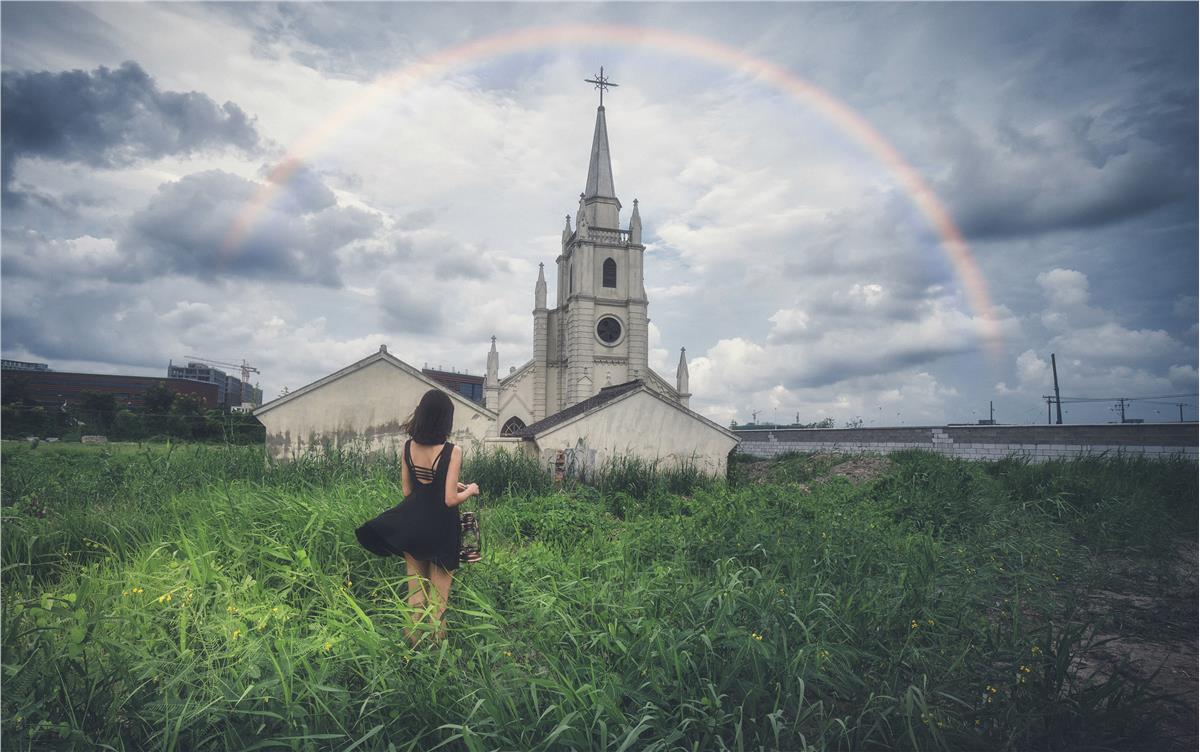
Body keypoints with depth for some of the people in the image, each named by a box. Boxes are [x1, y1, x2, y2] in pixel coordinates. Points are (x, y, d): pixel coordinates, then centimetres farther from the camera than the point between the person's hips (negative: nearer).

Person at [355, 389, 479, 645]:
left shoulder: (409, 447, -3)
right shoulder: (452, 451, -19)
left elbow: (407, 491, 5)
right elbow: (450, 500, -20)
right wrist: (470, 490, 1)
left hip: (412, 524, 4)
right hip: (440, 528, -4)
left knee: (416, 584, 20)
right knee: (438, 592, 13)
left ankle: (415, 638, 32)